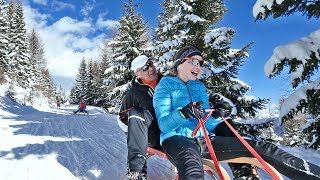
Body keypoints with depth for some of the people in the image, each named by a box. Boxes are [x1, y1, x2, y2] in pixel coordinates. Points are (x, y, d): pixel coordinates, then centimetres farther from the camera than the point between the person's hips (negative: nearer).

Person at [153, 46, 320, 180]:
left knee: (259, 147, -9)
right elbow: (163, 124, -9)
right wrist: (183, 113, -29)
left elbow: (205, 120, 18)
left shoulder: (199, 87, 20)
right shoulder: (165, 85, 3)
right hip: (176, 139, -6)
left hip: (202, 140, 6)